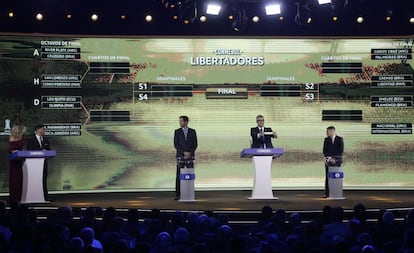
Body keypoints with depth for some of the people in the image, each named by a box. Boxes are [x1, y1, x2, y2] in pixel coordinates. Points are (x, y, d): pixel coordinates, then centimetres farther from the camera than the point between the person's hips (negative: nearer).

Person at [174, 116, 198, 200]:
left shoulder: (192, 131, 4)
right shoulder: (177, 132, 0)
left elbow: (195, 144, 1)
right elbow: (176, 145, -6)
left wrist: (190, 153, -15)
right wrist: (184, 153, -18)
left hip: (190, 157, 1)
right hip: (180, 156, -1)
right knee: (179, 176, -4)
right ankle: (178, 195, 1)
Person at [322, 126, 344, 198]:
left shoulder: (340, 139, 1)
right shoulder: (326, 140, 9)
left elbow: (341, 151, -4)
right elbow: (324, 151, 4)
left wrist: (335, 159, -13)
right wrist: (330, 159, -10)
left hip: (337, 160, -2)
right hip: (328, 160, 2)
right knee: (327, 177, -4)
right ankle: (327, 193, -5)